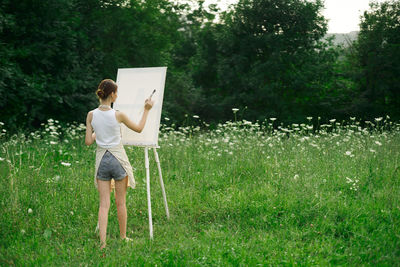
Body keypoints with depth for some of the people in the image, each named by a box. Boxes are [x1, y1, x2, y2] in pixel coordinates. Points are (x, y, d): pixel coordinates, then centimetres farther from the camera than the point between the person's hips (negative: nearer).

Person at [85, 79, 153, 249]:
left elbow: (88, 141, -1)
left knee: (104, 204, 3)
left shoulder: (91, 115, -4)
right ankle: (123, 237, 25)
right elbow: (139, 128, 3)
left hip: (101, 159, 3)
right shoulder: (118, 115, -13)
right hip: (118, 158, -3)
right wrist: (146, 110, 13)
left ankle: (102, 242, -6)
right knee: (120, 202, 12)